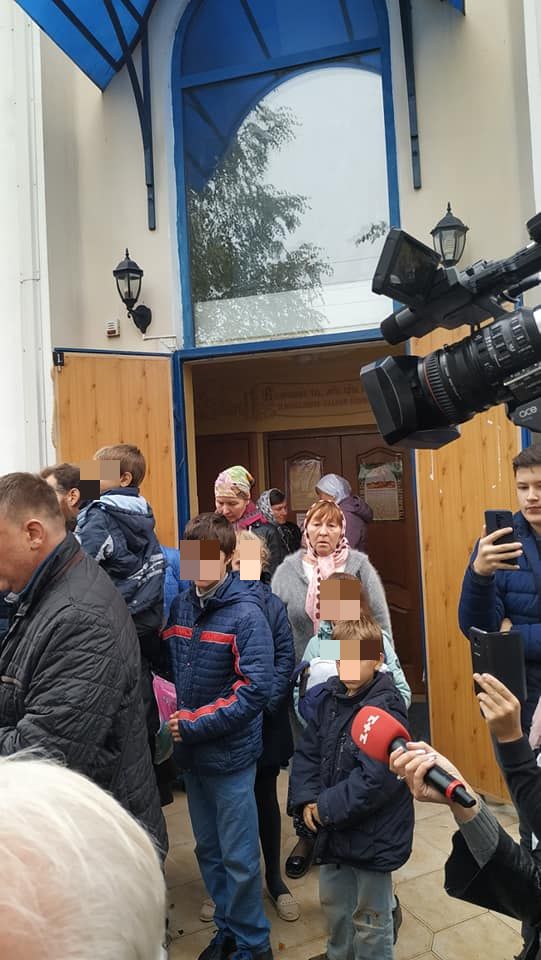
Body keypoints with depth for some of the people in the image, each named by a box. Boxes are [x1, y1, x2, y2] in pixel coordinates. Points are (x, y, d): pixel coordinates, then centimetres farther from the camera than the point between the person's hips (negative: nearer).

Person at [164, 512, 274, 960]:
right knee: (208, 850, 20)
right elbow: (168, 667, 11)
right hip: (190, 753, 6)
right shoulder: (180, 606, 0)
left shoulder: (246, 613, -17)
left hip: (230, 753, -5)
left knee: (239, 857, 9)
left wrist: (195, 725, -20)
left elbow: (256, 689, -21)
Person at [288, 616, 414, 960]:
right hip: (333, 829, 8)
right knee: (334, 903, 28)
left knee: (370, 918, 12)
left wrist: (327, 808, -21)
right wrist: (307, 800, -8)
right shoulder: (332, 698, 0)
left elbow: (376, 778, -28)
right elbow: (308, 753, 6)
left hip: (373, 834, -8)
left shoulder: (386, 707, -23)